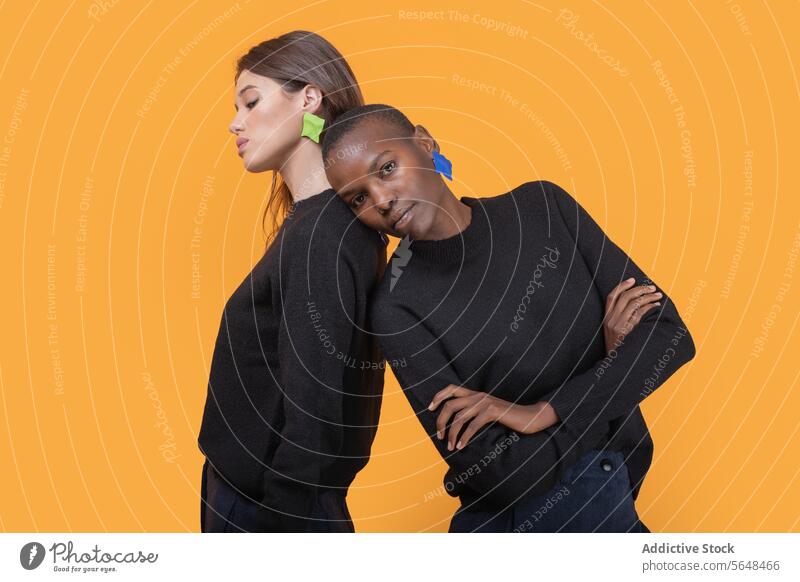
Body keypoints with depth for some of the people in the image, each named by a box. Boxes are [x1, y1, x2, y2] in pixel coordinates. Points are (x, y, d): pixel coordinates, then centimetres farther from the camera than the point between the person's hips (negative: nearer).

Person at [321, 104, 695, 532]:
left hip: (616, 489, 4)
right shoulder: (397, 308, -18)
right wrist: (615, 352, -13)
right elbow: (502, 475, -22)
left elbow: (671, 334, -10)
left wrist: (544, 412, -20)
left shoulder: (542, 206, -6)